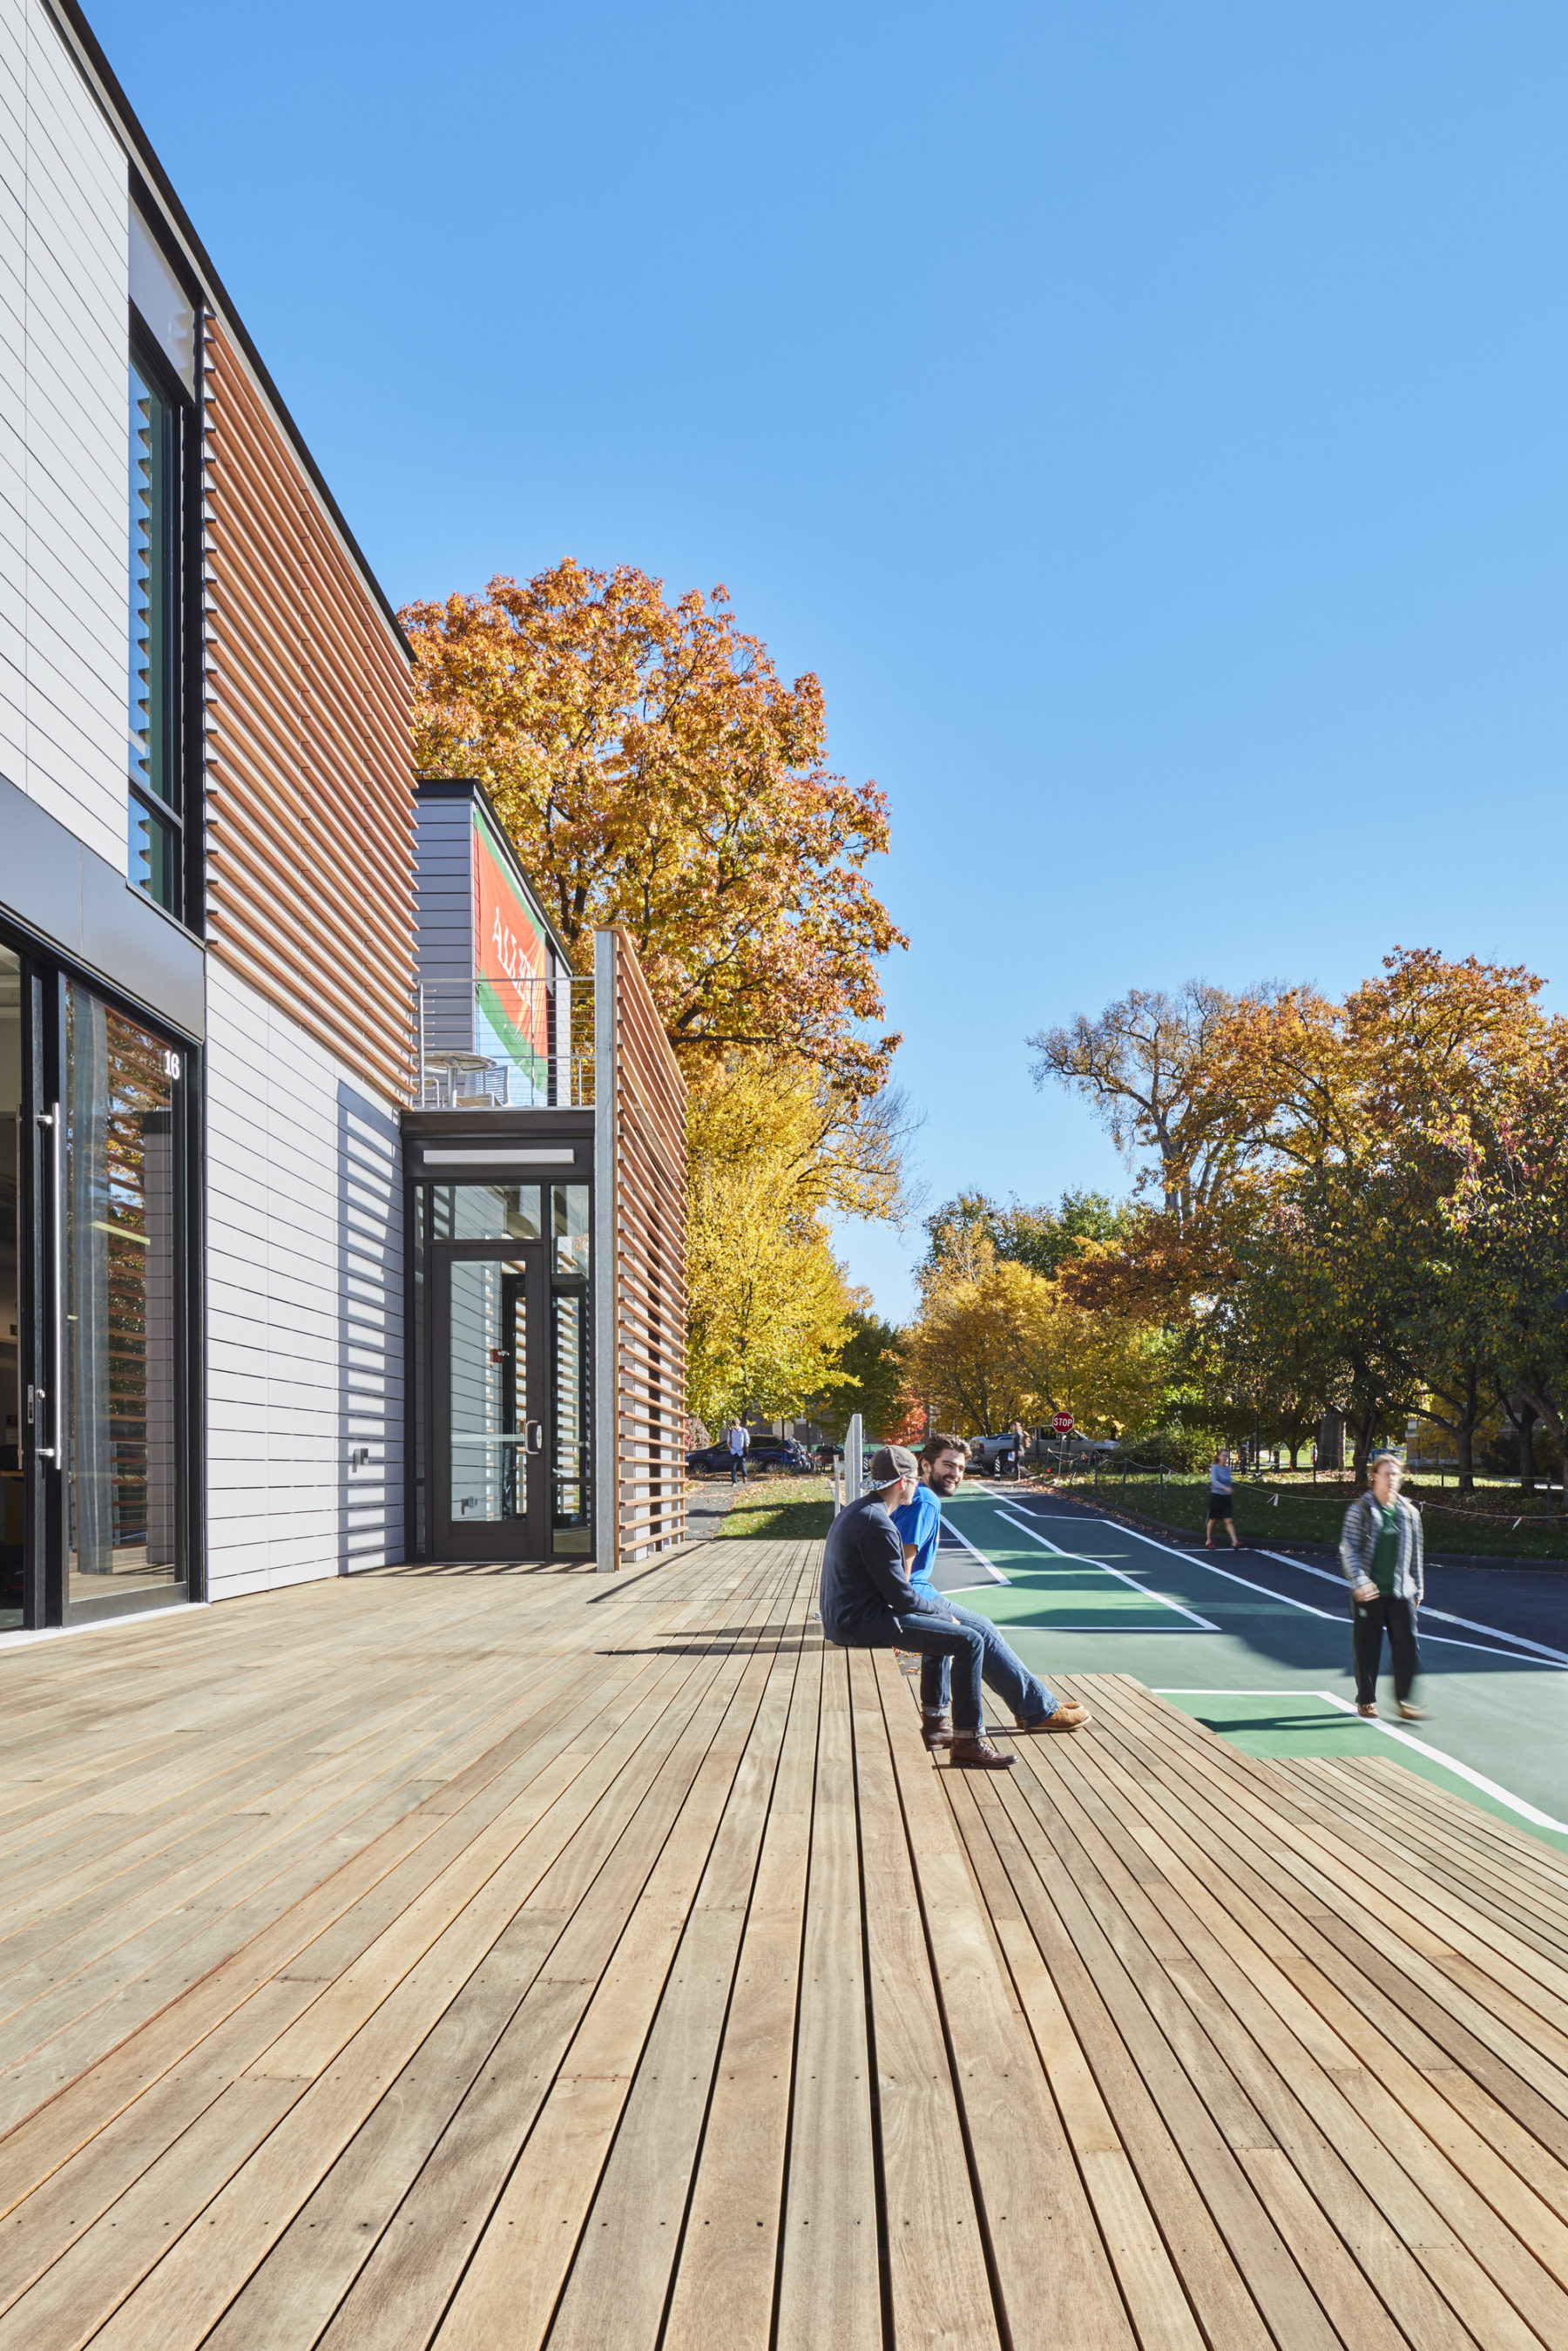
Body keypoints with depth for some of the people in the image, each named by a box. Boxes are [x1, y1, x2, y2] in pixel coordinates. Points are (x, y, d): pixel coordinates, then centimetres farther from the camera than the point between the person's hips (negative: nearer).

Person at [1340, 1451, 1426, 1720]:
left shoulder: (1409, 1512, 9)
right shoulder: (1360, 1510, -3)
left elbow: (1416, 1553, 16)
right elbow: (1348, 1549, -8)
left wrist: (1418, 1588, 15)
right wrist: (1359, 1581, -20)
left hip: (1401, 1592, 3)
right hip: (1369, 1592, -3)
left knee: (1407, 1646, -5)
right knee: (1367, 1647, 4)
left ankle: (1404, 1703, 3)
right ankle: (1366, 1700, 19)